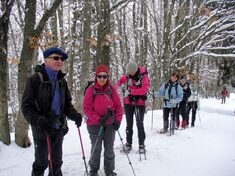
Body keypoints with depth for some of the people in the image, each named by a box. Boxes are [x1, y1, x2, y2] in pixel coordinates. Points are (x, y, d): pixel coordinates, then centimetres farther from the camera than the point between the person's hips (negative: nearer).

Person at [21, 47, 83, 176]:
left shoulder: (62, 81, 5)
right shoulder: (35, 79, -11)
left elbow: (67, 103, 10)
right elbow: (26, 106, -14)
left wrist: (74, 115, -9)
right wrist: (38, 121, -29)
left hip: (59, 127, 5)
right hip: (41, 128, -5)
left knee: (57, 160, 18)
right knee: (41, 161, 7)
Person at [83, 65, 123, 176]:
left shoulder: (112, 89, -1)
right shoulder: (91, 89, -7)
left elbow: (118, 105, 3)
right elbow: (86, 107, -8)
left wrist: (118, 120, -7)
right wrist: (97, 119, -18)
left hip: (110, 124, 2)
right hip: (95, 124, -2)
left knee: (109, 149, 11)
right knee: (96, 148, 9)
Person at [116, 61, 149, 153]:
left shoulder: (143, 76, -11)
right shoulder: (127, 76, 1)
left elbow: (144, 90, -21)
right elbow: (121, 80, 21)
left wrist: (130, 91, -24)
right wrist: (118, 85, -1)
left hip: (139, 103, -4)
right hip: (128, 102, 4)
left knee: (140, 124, -3)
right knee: (129, 124, 11)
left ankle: (141, 145, 9)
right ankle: (128, 143, 22)